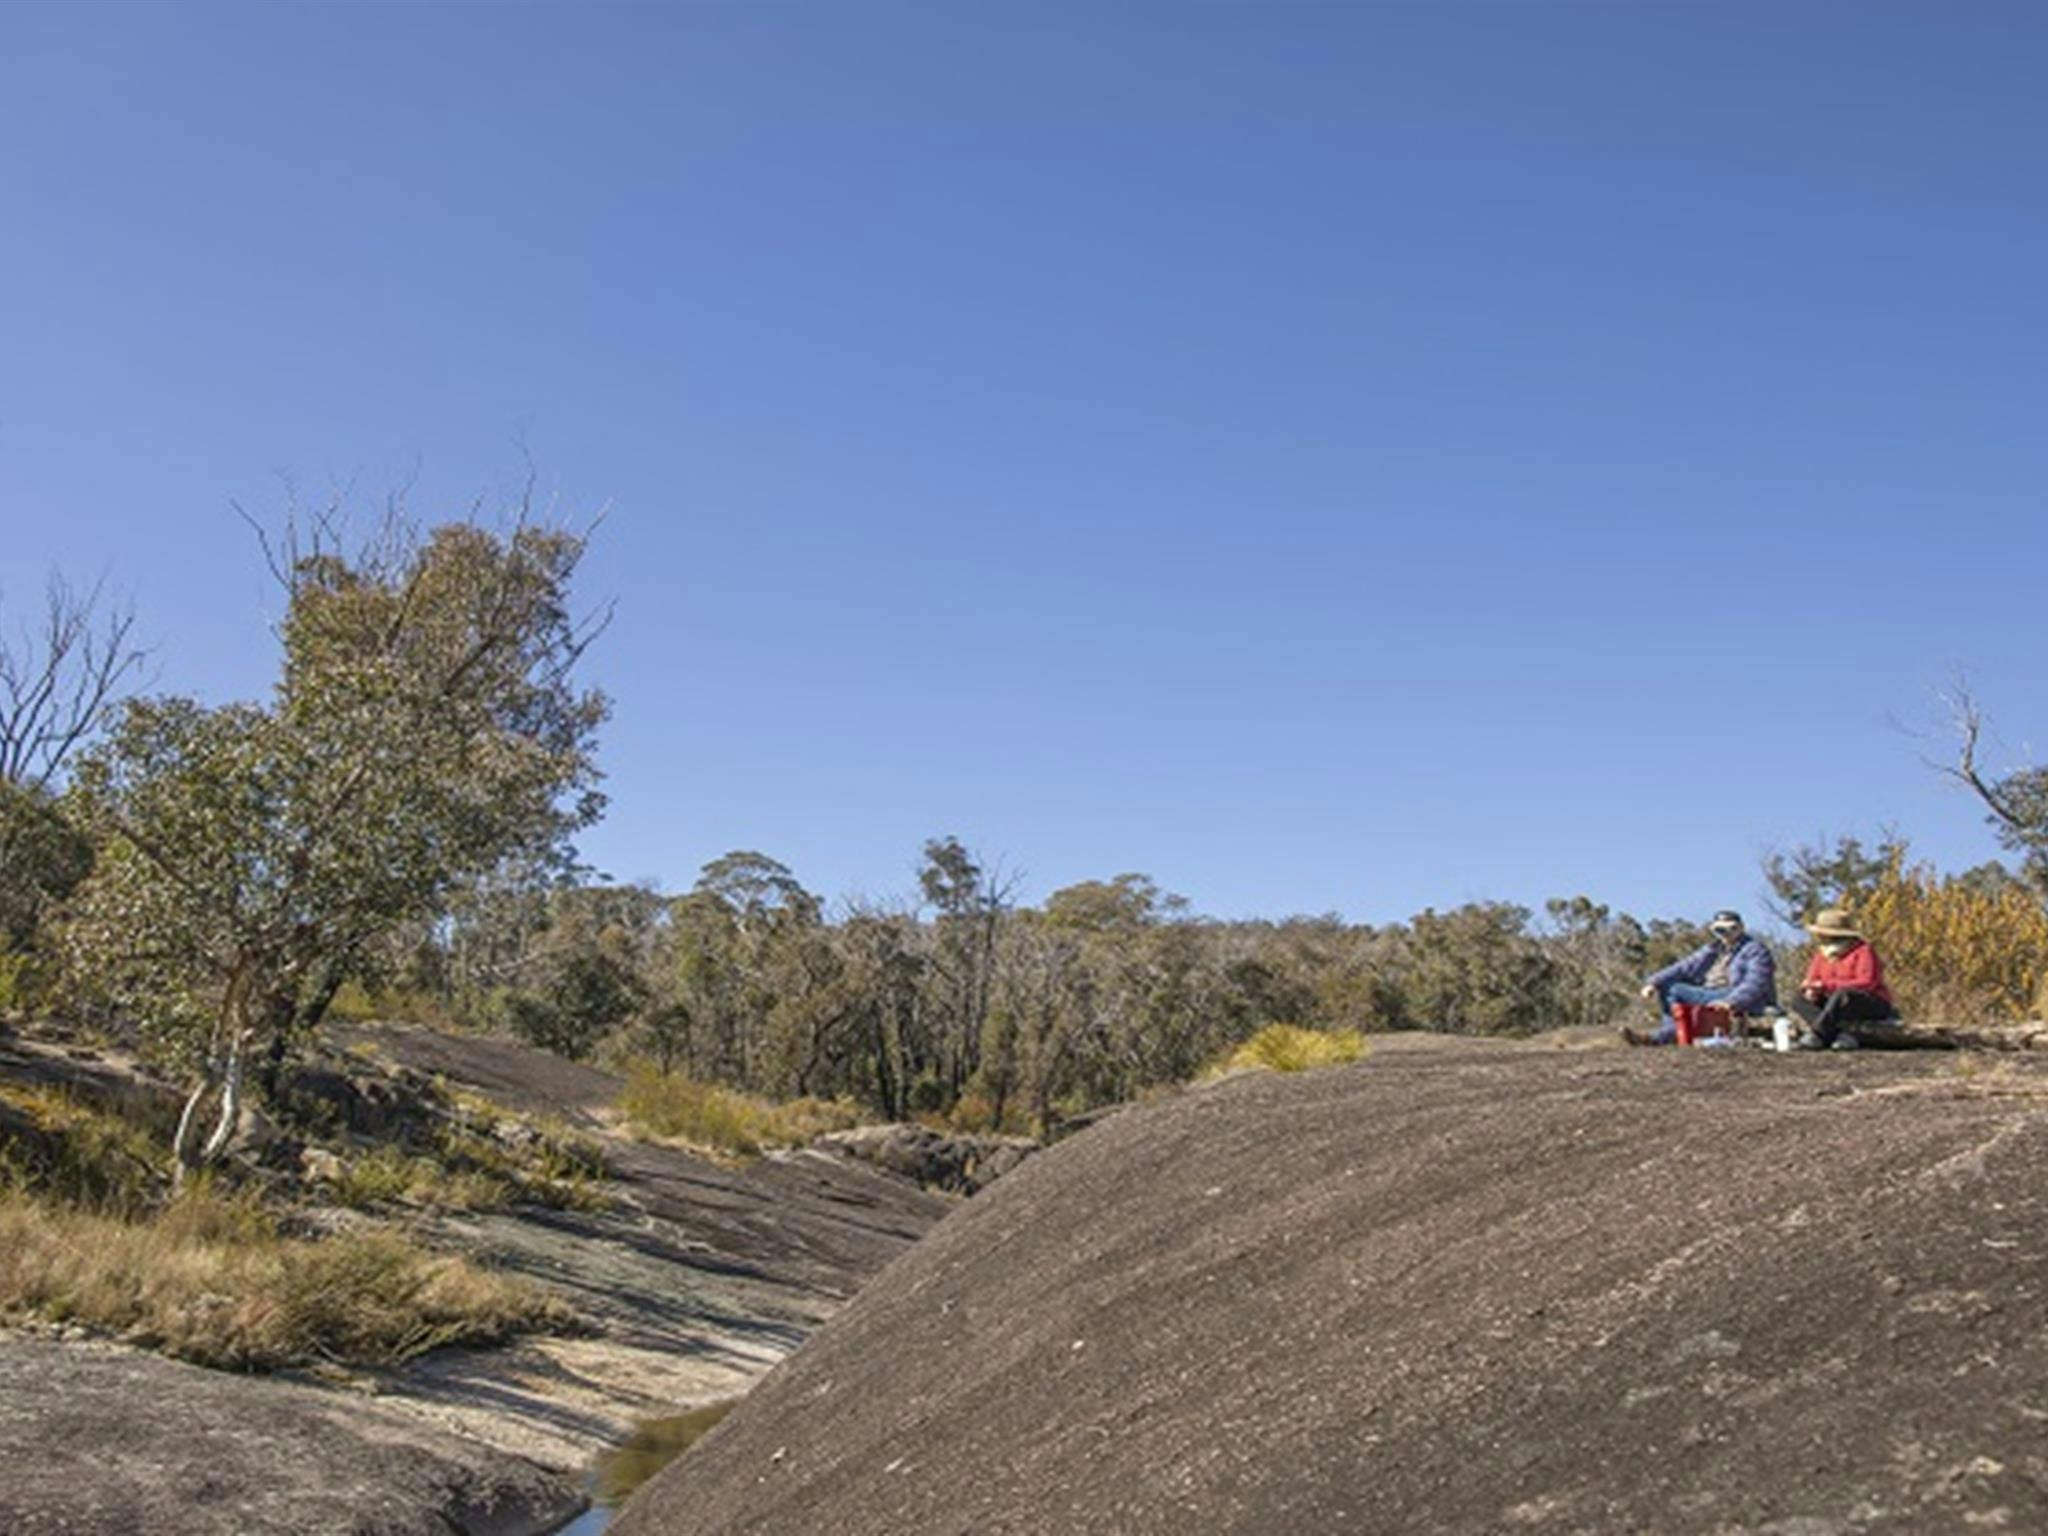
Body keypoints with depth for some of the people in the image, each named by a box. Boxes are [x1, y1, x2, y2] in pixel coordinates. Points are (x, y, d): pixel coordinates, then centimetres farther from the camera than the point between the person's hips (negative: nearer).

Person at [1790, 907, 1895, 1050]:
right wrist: (1811, 989, -20)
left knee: (1842, 994, -38)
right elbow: (1812, 979, 8)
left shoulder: (1863, 951, -13)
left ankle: (1817, 1036, -40)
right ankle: (1841, 1036, -30)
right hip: (1839, 1004, 7)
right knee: (1799, 1000, -12)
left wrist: (1826, 985, -29)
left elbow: (1867, 983, -25)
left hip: (1875, 1006, -7)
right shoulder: (1823, 953, 7)